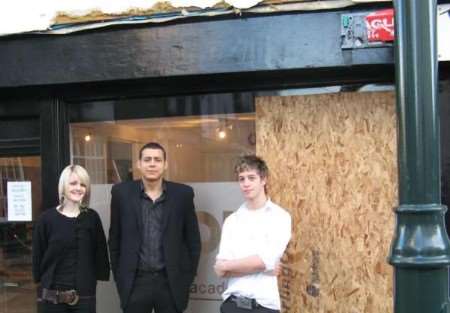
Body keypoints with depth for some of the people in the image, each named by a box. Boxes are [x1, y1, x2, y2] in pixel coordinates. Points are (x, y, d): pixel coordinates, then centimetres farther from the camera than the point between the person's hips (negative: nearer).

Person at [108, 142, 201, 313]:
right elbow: (114, 239, 6)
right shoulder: (122, 192, -1)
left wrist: (188, 278, 2)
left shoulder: (182, 194, -1)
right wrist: (119, 277, 4)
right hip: (135, 282, 0)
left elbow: (193, 240, 5)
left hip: (171, 283, 0)